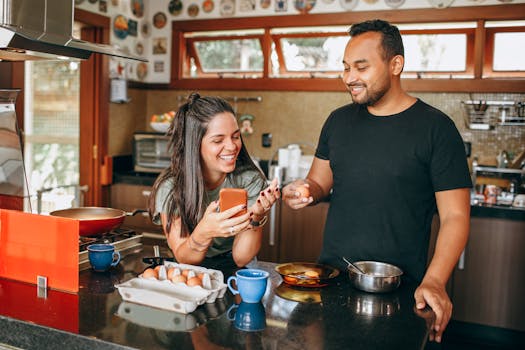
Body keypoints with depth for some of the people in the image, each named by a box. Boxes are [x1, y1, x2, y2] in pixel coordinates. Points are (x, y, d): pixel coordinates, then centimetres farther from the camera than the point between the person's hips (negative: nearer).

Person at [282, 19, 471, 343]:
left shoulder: (436, 128, -9)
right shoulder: (338, 121, 5)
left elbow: (455, 216, -11)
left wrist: (434, 281, -24)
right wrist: (304, 190, -10)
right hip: (331, 277, 4)